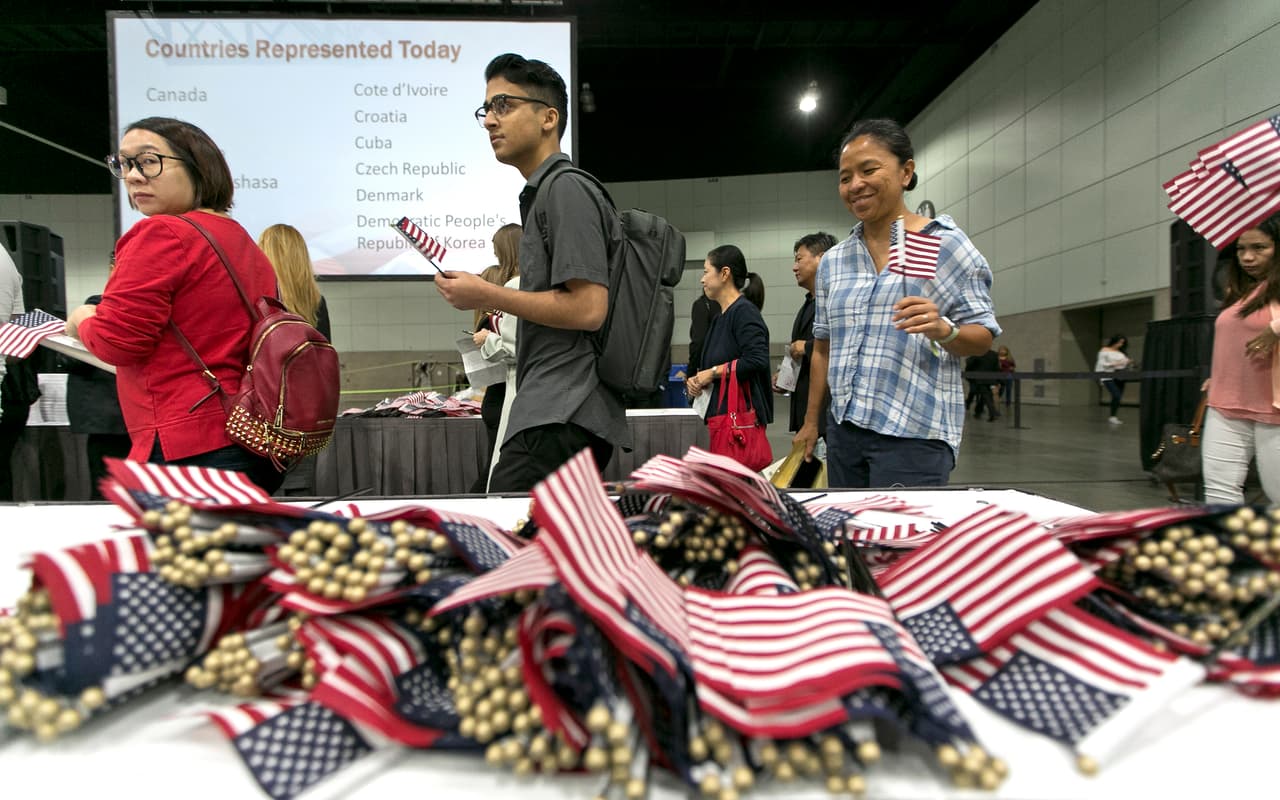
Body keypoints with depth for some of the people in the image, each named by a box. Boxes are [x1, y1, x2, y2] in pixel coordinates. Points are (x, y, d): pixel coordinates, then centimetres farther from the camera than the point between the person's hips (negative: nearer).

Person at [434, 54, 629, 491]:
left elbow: (588, 308, -17)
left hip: (559, 417, -10)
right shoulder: (543, 193, 24)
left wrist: (487, 295, -11)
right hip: (560, 411, 10)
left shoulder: (565, 190, -8)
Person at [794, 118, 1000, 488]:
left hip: (914, 434, -4)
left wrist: (943, 331, -22)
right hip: (844, 429, 5)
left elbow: (982, 336, -1)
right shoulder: (832, 261, 12)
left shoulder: (946, 244, -1)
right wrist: (810, 422, 15)